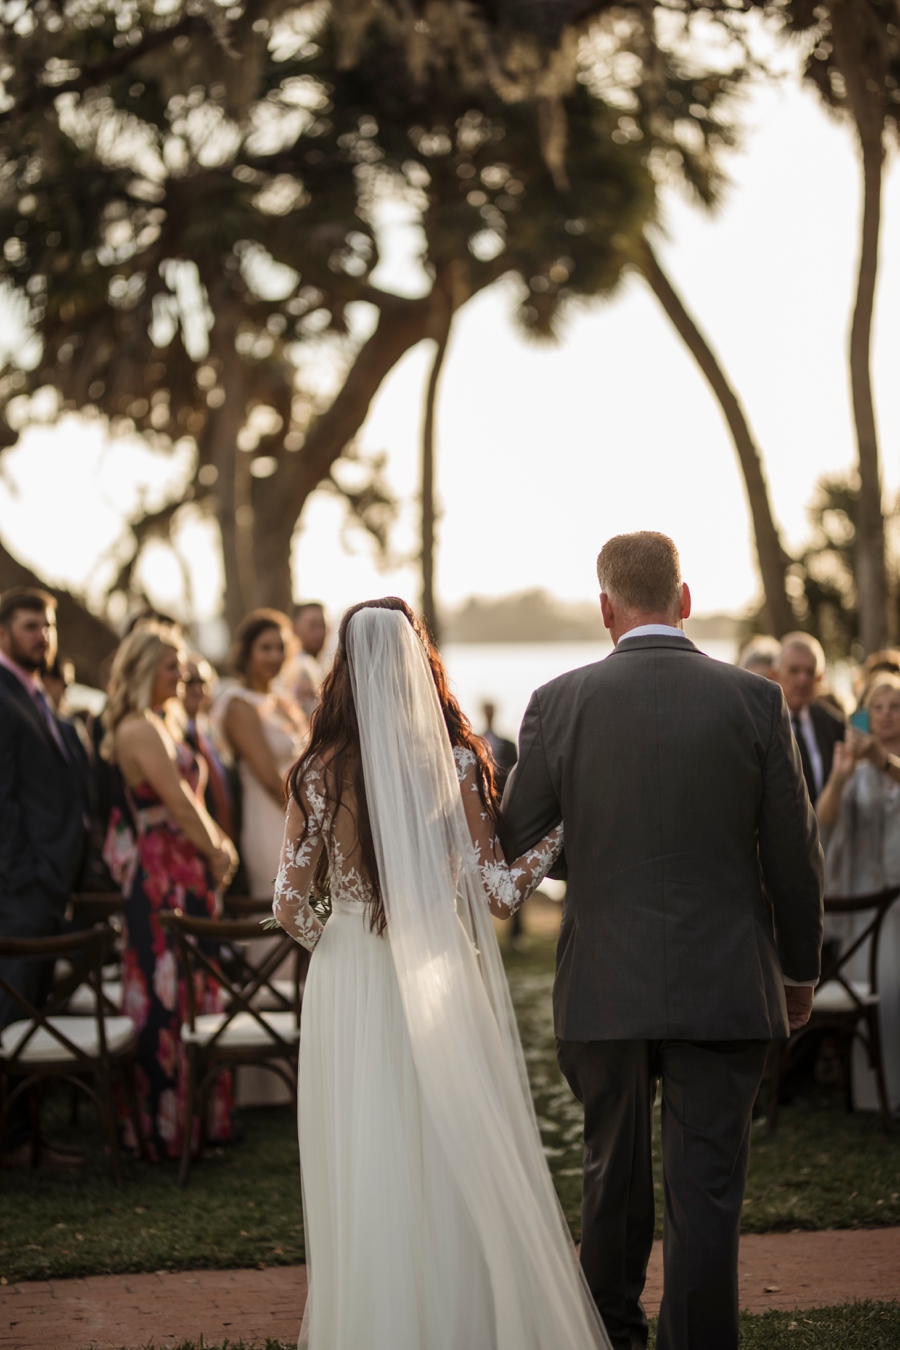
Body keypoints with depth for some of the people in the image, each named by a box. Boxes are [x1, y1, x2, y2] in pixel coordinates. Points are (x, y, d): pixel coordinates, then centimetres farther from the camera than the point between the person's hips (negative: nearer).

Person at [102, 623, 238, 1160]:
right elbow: (178, 801, -16)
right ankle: (169, 1123, 2)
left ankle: (192, 1113, 19)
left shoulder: (162, 725, 17)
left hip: (184, 873, 10)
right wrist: (215, 853, -5)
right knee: (169, 994, -4)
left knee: (188, 990, 12)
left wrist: (218, 843, 4)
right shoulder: (139, 729, -14)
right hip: (163, 876, -10)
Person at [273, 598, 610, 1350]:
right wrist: (565, 825, 3)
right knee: (461, 1174, 11)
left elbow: (291, 905, -4)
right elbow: (499, 892, -7)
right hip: (446, 985, -1)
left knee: (365, 1180, 10)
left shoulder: (318, 772, -5)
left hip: (352, 986, 1)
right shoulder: (458, 763, -7)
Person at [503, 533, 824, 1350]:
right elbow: (794, 854, -1)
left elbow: (514, 841, 2)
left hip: (605, 984, 1)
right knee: (706, 1188, 2)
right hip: (725, 989, -1)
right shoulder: (754, 700, -5)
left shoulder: (560, 703, -6)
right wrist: (800, 969, 12)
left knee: (614, 1168, 19)